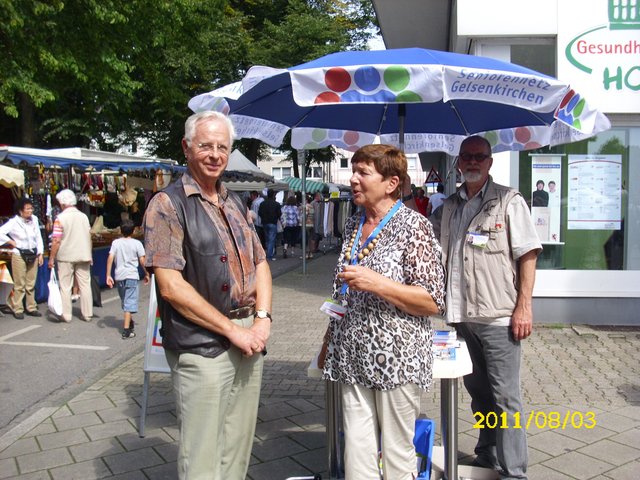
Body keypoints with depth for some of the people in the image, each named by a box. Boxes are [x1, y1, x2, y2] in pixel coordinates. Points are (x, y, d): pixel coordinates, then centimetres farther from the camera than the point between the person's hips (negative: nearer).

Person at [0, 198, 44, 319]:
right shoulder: (14, 222, -11)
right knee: (19, 284, -1)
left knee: (31, 284, 10)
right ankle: (17, 309, 8)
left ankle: (31, 307, 19)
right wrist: (11, 242, -10)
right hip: (19, 255, -4)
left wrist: (40, 253, 6)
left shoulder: (34, 219, 3)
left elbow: (38, 238, 9)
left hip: (33, 254, 4)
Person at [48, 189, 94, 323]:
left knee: (65, 286, 7)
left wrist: (51, 258, -6)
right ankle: (87, 314, 12)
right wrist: (90, 255, 17)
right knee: (85, 285, 8)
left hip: (66, 257, -4)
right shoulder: (84, 216, 4)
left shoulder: (60, 218, -11)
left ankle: (66, 315, 11)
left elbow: (56, 241, -14)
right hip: (83, 256, 4)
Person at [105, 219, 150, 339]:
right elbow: (142, 261, -4)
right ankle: (126, 329, -13)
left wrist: (108, 275, -4)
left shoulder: (115, 242, 4)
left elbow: (110, 258, -5)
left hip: (119, 276, 4)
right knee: (130, 302, -5)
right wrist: (147, 274, 9)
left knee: (124, 301, 19)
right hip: (132, 276, -4)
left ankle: (130, 322, 38)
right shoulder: (137, 243, -3)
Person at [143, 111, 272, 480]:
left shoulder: (236, 204, 14)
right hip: (202, 348, -6)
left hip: (249, 342, 6)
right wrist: (232, 329, -14)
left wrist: (262, 318, -3)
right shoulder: (168, 204, -7)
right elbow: (171, 286, -15)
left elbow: (261, 265, 15)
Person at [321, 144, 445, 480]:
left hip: (396, 358, -5)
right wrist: (329, 341, 18)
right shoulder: (353, 225, 11)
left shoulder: (413, 226, -9)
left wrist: (376, 283, -21)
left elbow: (433, 302, -13)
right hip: (353, 358, 6)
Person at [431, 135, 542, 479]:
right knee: (478, 390, 17)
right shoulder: (449, 206, 12)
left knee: (504, 396, -1)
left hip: (498, 316, -5)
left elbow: (527, 255, -6)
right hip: (462, 315, 5)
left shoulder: (508, 201, -2)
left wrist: (524, 306, -12)